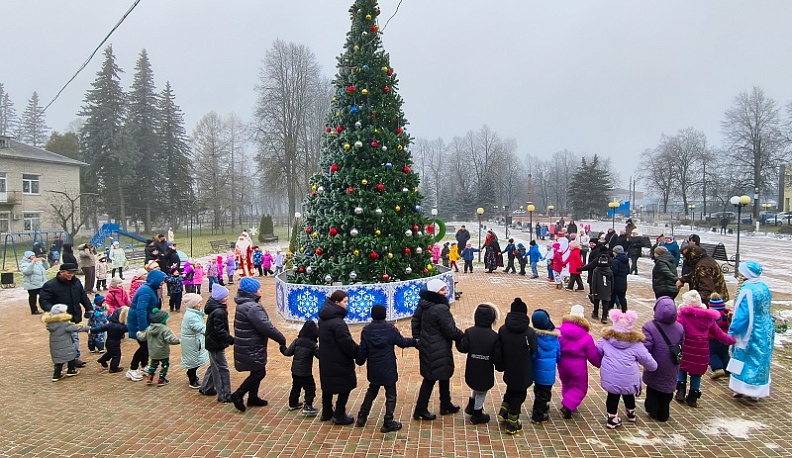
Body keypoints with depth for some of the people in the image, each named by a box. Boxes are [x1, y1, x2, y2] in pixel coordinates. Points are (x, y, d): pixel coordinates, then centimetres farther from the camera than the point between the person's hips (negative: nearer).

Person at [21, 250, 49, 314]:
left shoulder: (38, 262, 13)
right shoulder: (24, 264, -9)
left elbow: (46, 267, 15)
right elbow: (27, 271, -27)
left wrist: (44, 261, -3)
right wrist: (32, 263, -31)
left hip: (42, 284, 7)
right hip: (32, 285, -7)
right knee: (33, 297, 2)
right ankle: (34, 310, 8)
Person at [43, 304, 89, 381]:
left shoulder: (50, 324, 1)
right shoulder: (65, 324, -19)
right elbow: (75, 328, -18)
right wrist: (86, 328, -11)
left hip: (55, 347, 6)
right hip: (66, 347, -6)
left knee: (58, 360, 13)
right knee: (71, 357, 14)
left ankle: (56, 375, 11)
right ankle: (71, 370, 23)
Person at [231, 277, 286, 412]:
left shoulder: (242, 304, 8)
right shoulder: (253, 307, -24)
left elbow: (237, 325, 20)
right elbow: (266, 327, -27)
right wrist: (281, 339, -19)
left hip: (245, 345, 10)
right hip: (252, 349, -10)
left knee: (256, 372, 19)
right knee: (259, 373, 0)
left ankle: (253, 397, 29)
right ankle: (238, 395, 5)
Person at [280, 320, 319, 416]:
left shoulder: (297, 341, -2)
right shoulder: (313, 344, -13)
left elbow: (288, 353, 0)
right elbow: (320, 355, -14)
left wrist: (282, 348, 19)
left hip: (295, 370, 6)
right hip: (306, 372, -6)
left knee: (296, 387, 23)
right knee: (310, 388, 2)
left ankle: (293, 403, 35)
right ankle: (308, 406, -6)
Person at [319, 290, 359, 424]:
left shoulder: (324, 318, 4)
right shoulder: (338, 322, -25)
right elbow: (347, 343, -23)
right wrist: (358, 353, -8)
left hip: (326, 359, 9)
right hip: (338, 361, -9)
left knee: (328, 385, 19)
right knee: (346, 386, 5)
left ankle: (326, 413, 31)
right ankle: (339, 415, 11)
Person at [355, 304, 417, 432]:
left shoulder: (366, 330, -6)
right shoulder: (391, 329, -10)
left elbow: (362, 350, -3)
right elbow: (402, 342, -1)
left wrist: (359, 361, 14)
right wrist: (415, 341, 16)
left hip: (373, 369, 3)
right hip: (388, 369, -3)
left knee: (371, 392, 24)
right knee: (390, 395, 9)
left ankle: (362, 417, 27)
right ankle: (388, 423, 8)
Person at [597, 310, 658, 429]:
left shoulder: (606, 338, 3)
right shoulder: (635, 342, 0)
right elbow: (646, 359, 6)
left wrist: (601, 363, 33)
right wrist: (653, 367, 27)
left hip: (610, 376, 0)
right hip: (628, 378, 0)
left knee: (613, 396, 18)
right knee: (628, 394, 27)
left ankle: (612, 418, 18)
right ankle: (631, 414, 46)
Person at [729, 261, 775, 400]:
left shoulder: (747, 291, -23)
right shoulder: (764, 287, 2)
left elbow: (742, 315, -24)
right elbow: (764, 310, 14)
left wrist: (732, 331, -16)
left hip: (750, 333, -8)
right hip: (765, 332, 8)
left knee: (745, 361, 5)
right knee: (760, 359, 16)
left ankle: (743, 389, 13)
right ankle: (756, 391, 26)